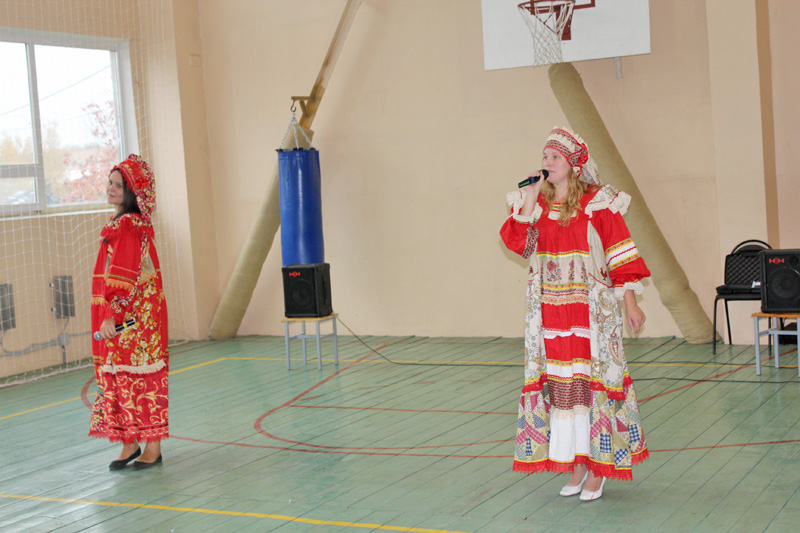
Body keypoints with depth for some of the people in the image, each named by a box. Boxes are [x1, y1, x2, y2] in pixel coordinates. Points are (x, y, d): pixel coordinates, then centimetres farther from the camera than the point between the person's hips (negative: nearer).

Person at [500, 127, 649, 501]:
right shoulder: (533, 202, 8)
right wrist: (530, 201, -9)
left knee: (592, 381, -2)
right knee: (559, 384, 6)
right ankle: (576, 468, 16)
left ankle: (598, 470, 8)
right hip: (549, 310, 4)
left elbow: (620, 254, -4)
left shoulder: (598, 204, -4)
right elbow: (518, 245, -4)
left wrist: (630, 302, -8)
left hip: (591, 308, -4)